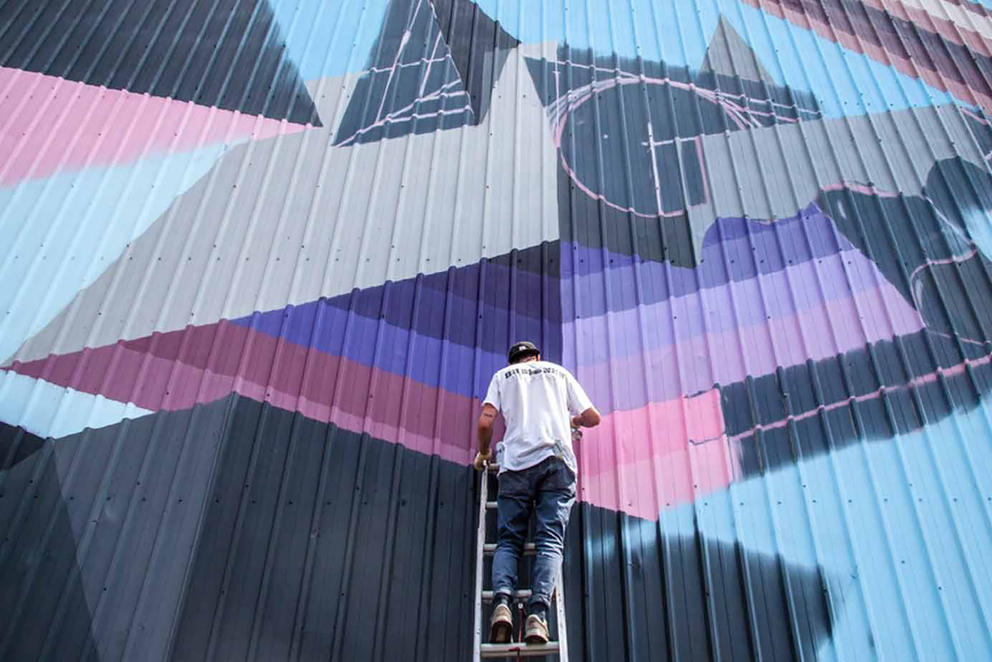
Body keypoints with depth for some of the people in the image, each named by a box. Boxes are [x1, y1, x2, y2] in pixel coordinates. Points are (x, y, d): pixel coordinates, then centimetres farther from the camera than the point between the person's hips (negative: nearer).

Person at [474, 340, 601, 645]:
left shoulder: (502, 375, 22)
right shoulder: (559, 372, 25)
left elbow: (485, 421, 7)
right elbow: (593, 418, 22)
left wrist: (483, 453, 26)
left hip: (516, 463, 0)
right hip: (557, 459, 0)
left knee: (508, 541, 4)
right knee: (550, 541, -5)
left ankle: (502, 603, -20)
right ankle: (537, 614, -24)